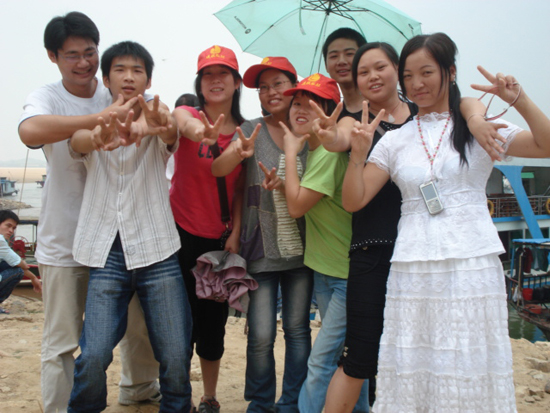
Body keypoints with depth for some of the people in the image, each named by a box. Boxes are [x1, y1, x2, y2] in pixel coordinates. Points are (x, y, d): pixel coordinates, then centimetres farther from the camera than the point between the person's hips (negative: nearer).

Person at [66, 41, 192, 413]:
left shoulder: (157, 126, 7)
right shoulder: (95, 128, 8)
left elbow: (171, 138, -17)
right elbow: (76, 141, -16)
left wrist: (163, 125, -44)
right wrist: (99, 138, -42)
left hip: (157, 252, 0)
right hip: (107, 255, 0)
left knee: (176, 358, -4)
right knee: (94, 357, -11)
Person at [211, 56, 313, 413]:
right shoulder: (251, 131, 1)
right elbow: (218, 169, -14)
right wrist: (240, 153, -36)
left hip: (300, 247, 2)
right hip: (261, 249, -1)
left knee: (297, 329, 9)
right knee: (261, 335, -2)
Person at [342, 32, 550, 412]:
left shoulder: (481, 128, 6)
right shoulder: (395, 141, 9)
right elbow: (354, 201, 4)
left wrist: (519, 100, -17)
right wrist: (358, 153, -10)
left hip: (473, 266, -1)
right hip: (413, 271, 1)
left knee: (470, 373, 3)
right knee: (412, 372, 4)